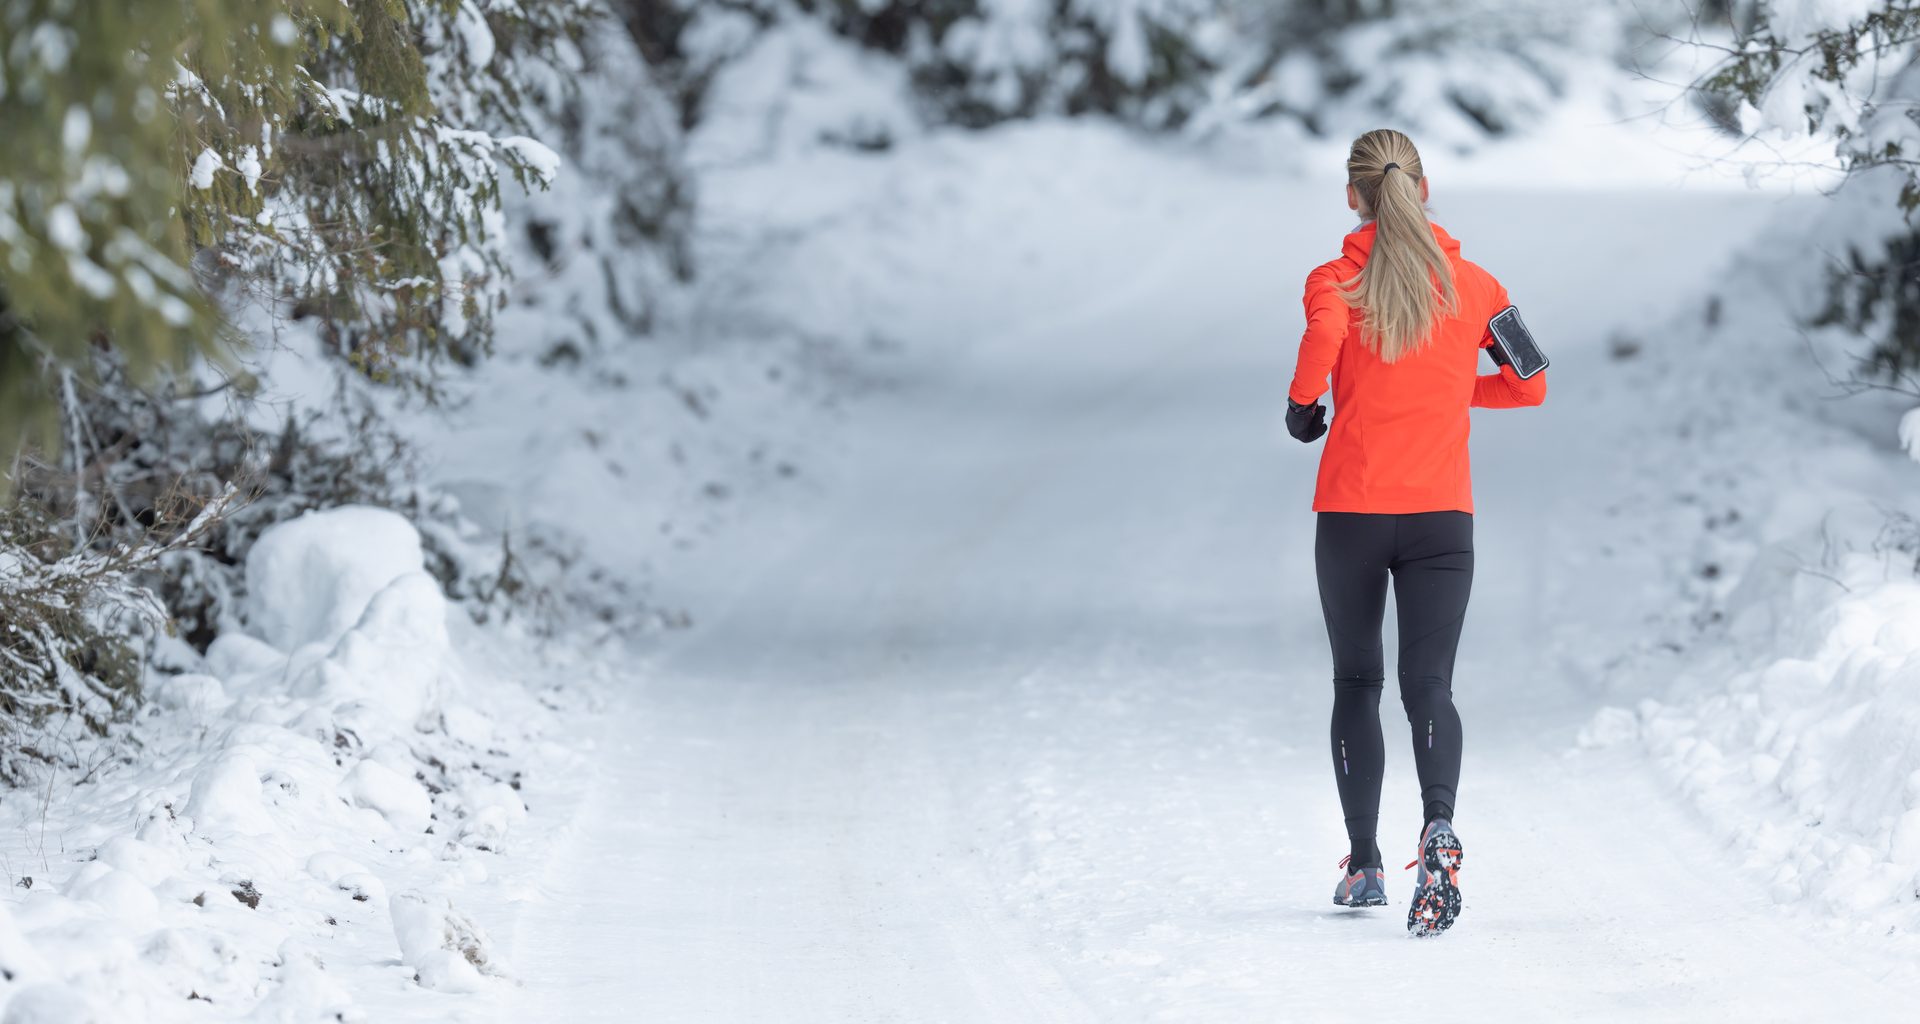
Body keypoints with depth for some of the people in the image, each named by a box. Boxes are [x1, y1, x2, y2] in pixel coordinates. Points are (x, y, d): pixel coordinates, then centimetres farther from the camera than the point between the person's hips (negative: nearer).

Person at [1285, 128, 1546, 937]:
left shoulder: (1335, 282, -2)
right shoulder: (1474, 285, 5)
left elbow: (1324, 333, -25)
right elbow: (1529, 385, 11)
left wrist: (1301, 404, -7)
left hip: (1350, 512, -1)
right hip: (1443, 514, 1)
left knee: (1356, 684, 15)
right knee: (1427, 685, -4)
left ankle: (1363, 865, 20)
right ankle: (1439, 827, -32)